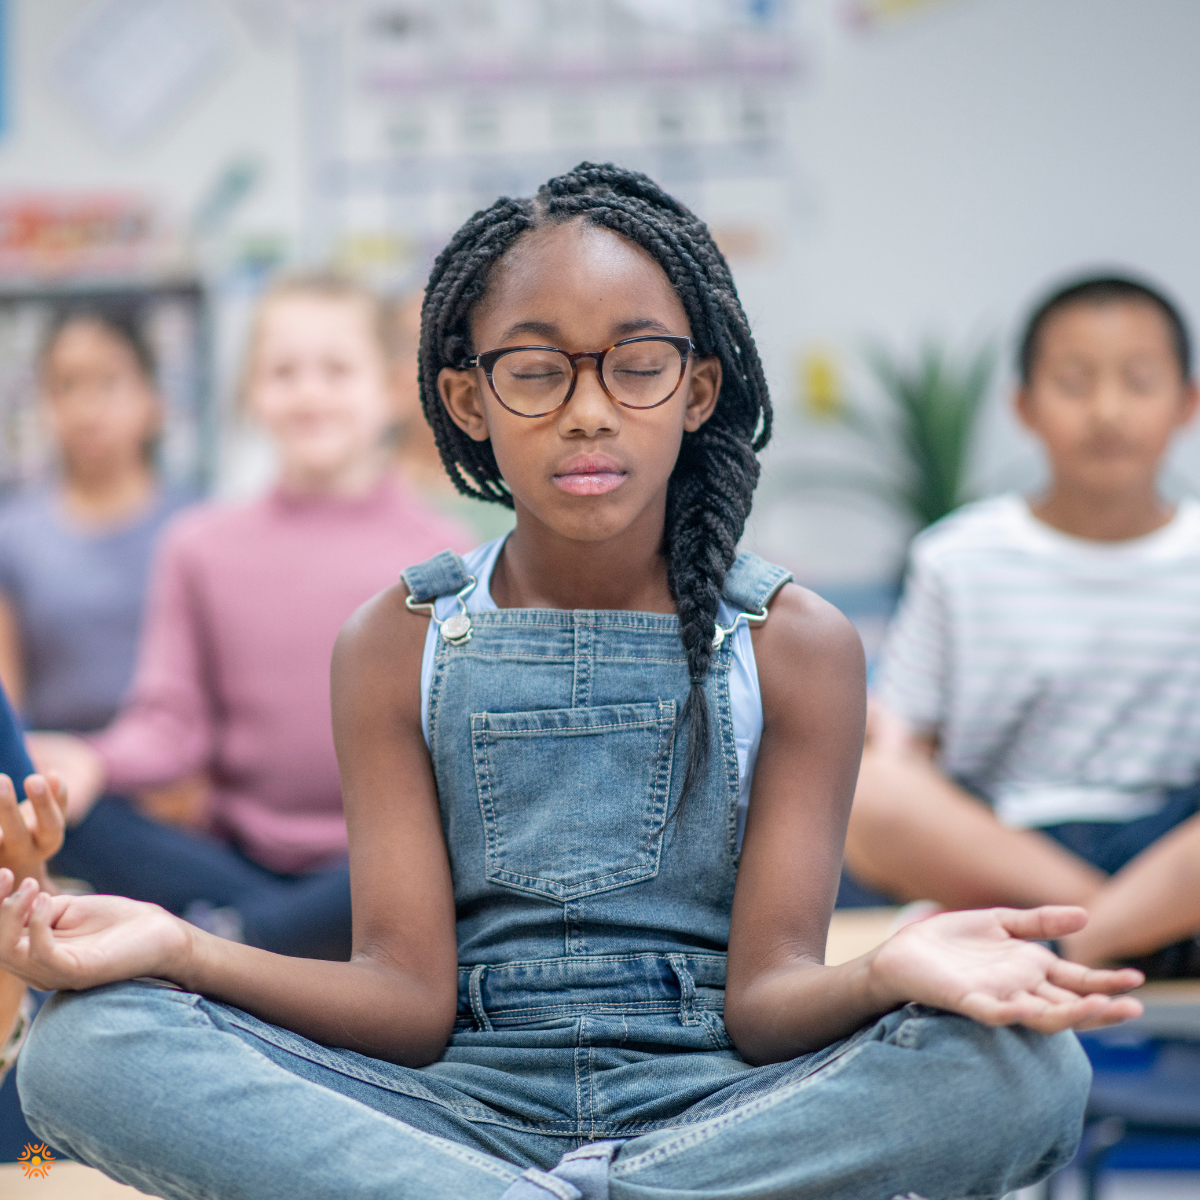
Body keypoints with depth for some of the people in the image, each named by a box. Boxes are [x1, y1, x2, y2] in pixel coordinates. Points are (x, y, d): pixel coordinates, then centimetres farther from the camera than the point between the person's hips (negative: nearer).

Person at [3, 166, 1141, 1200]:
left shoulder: (796, 647, 3)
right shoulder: (398, 647, 6)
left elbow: (767, 999, -5)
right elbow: (410, 999, -3)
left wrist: (893, 975, -31)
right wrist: (178, 951, -22)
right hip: (466, 1107, 1)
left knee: (1024, 1067, -31)